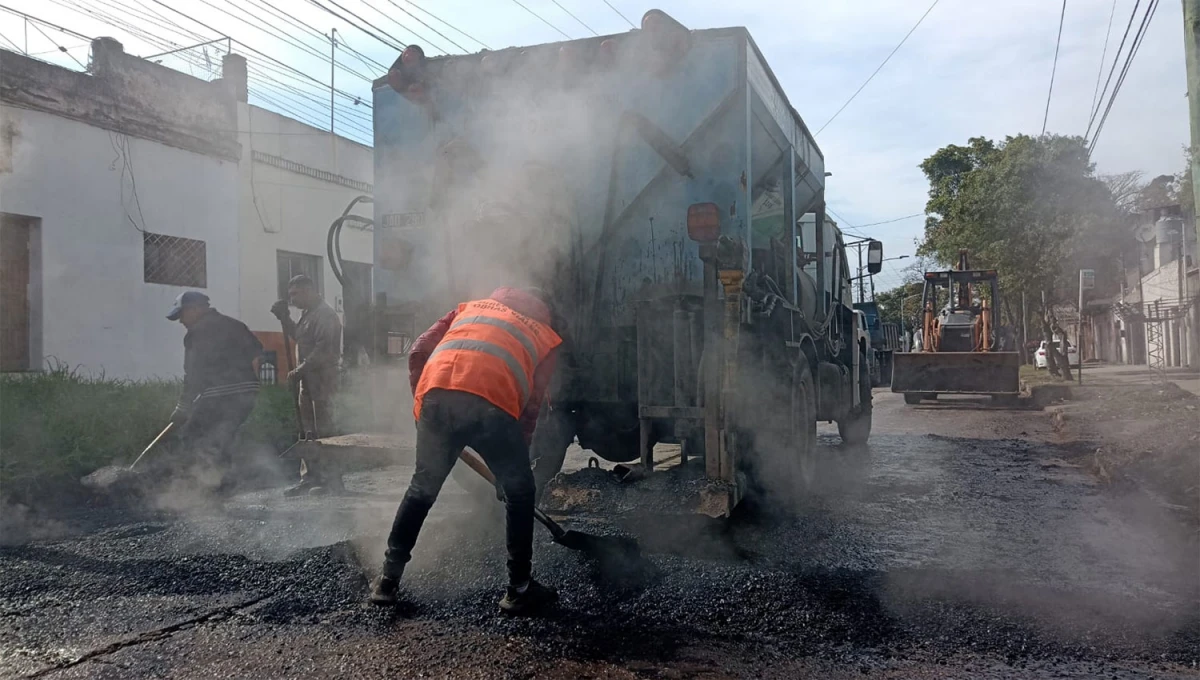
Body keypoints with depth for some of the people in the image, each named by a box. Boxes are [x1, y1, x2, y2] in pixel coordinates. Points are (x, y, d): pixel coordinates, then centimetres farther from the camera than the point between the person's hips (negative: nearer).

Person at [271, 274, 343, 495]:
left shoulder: (325, 314, -13)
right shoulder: (307, 314, 18)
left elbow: (323, 349, -22)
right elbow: (298, 337, 30)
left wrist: (300, 370, -22)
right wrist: (284, 318, 18)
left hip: (321, 379, -10)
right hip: (307, 379, 10)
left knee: (323, 429, -7)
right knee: (308, 431, 11)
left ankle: (332, 479, -2)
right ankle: (310, 477, 17)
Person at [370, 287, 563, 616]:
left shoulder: (473, 305, 36)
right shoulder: (547, 335, 30)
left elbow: (418, 352, 24)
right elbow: (531, 406, 22)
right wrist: (517, 455, 31)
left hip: (436, 397, 3)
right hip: (491, 404, -3)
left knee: (422, 488, 23)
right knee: (519, 492, 17)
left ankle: (388, 580, 30)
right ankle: (519, 590, 21)